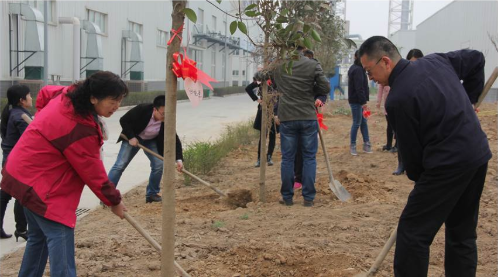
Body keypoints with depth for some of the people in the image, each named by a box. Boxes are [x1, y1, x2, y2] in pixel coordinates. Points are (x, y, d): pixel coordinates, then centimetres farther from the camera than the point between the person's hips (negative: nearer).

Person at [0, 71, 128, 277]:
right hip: (40, 181, -10)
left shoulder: (69, 95, -2)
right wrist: (114, 200, -6)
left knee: (39, 236, 19)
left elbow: (45, 92, 22)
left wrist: (46, 123, 32)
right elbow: (93, 172, -19)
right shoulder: (80, 129, -29)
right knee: (60, 238, -14)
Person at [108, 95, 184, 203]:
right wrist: (131, 137, -28)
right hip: (133, 138, -3)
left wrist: (179, 159, -32)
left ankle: (152, 194, 6)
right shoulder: (142, 109, -33)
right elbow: (123, 120, -21)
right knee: (120, 165, -9)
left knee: (159, 165, -10)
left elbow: (175, 139, -21)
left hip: (152, 141, 3)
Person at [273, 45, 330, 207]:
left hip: (286, 118, 1)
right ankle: (308, 198, 8)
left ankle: (287, 197, 13)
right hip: (308, 118, -1)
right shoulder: (313, 65, -8)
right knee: (309, 158, 7)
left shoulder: (278, 65, 0)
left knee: (287, 158, 8)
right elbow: (325, 88, -4)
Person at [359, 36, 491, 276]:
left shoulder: (398, 99, -15)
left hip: (448, 164, -9)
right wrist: (468, 99, 21)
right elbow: (476, 58, 22)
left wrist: (417, 178, 11)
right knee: (462, 232, 18)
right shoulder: (435, 61, 7)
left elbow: (410, 148, -7)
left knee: (412, 232, 0)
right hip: (479, 154, 9)